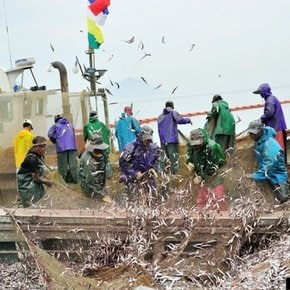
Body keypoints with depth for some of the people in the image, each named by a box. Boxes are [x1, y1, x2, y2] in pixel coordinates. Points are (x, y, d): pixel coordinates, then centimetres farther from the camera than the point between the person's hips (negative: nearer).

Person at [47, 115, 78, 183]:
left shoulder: (56, 125, 8)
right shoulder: (70, 125, 21)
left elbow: (50, 134, -1)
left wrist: (55, 141, 15)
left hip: (61, 147, -3)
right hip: (72, 146, 3)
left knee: (62, 165, 1)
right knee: (73, 163, 1)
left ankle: (63, 180, 4)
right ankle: (75, 178, -2)